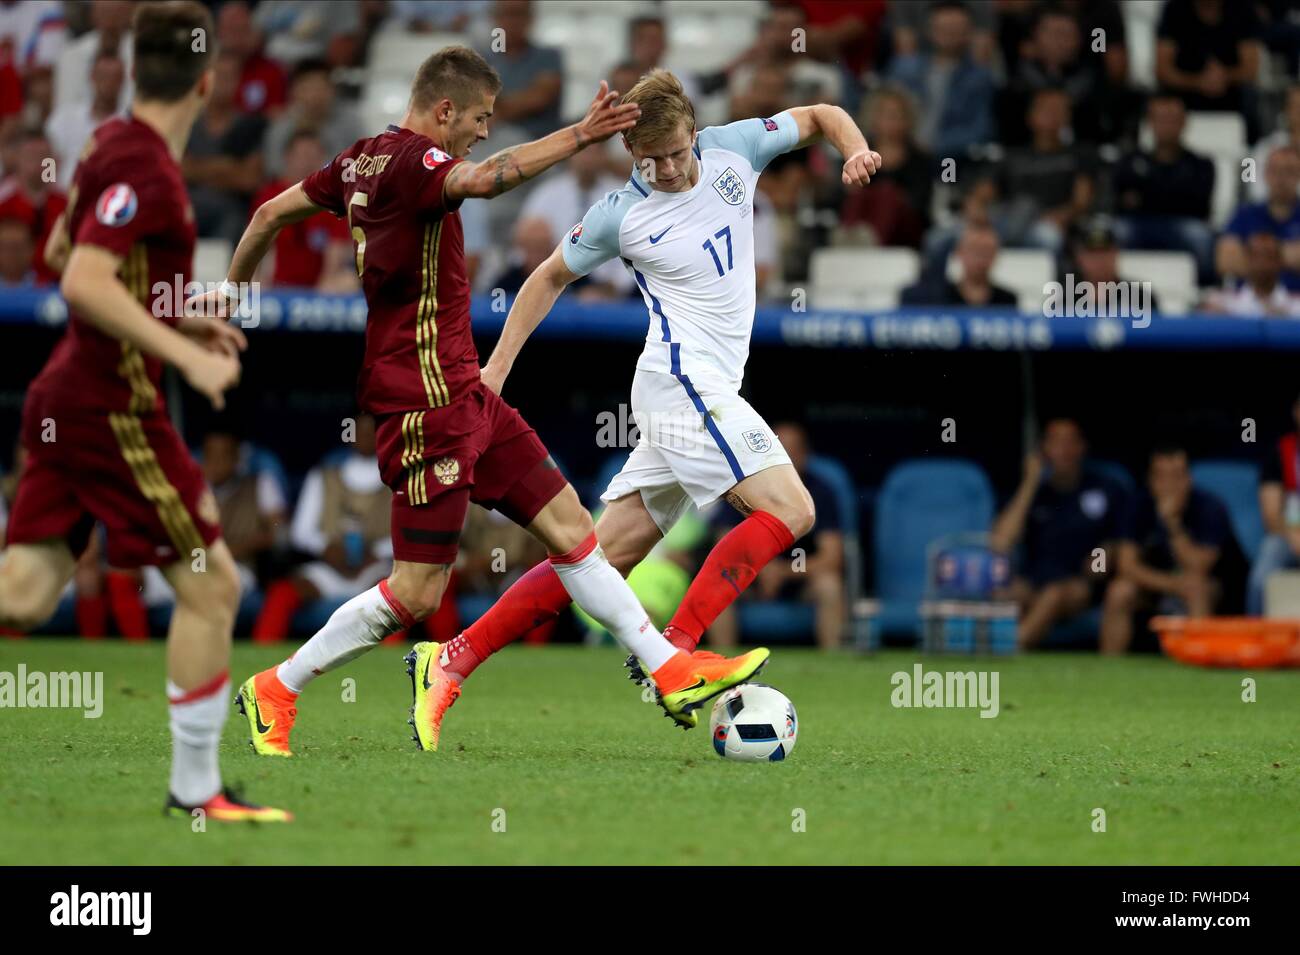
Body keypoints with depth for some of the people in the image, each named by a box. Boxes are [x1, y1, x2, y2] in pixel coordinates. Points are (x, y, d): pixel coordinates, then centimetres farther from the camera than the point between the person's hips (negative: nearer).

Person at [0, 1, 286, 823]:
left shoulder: (114, 145, 11)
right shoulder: (145, 168, -17)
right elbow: (83, 285, -26)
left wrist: (172, 319, 24)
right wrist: (185, 354, -25)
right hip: (114, 407, -9)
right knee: (211, 584, 0)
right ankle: (195, 788, 5)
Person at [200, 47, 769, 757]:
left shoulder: (362, 160, 11)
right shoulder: (410, 159, -17)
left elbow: (271, 212, 23)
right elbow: (485, 178, -39)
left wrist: (232, 287, 38)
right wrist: (578, 137, -47)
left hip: (461, 392, 11)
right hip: (427, 400, -11)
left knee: (568, 525, 9)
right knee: (416, 595, -4)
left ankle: (673, 673, 11)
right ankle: (275, 692, 9)